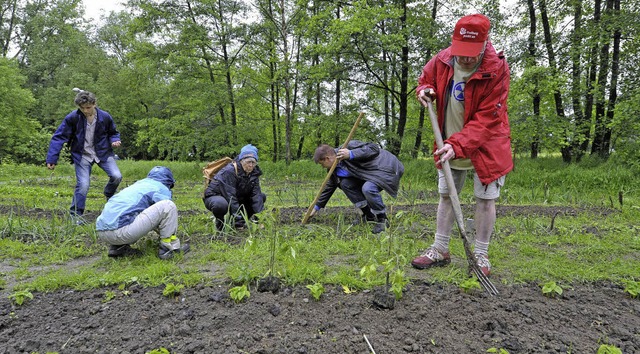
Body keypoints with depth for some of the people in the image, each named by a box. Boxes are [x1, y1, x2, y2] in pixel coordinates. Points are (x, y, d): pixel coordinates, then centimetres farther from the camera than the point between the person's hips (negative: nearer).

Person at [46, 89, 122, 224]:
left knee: (116, 176, -15)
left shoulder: (105, 117, -8)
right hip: (82, 156, -2)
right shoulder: (72, 118, -14)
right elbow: (59, 137, -11)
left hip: (103, 153, 2)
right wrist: (52, 159, -16)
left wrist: (115, 141, -13)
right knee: (83, 185, -13)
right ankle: (75, 214, 5)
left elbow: (113, 133, 11)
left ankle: (109, 195, 19)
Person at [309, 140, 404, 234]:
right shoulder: (335, 168, 2)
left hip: (388, 169, -9)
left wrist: (351, 154, -36)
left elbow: (374, 148, -28)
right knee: (345, 184, -3)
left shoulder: (349, 146, -24)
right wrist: (316, 207, 16)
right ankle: (369, 216, 8)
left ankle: (383, 220, -10)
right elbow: (329, 187, 13)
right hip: (371, 174, 9)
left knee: (368, 188, -33)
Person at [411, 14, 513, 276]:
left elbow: (487, 119, -25)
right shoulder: (442, 60, -10)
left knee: (485, 199, 2)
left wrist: (458, 145, -35)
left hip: (486, 145, -4)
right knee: (446, 195, 11)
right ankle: (440, 250, 23)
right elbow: (426, 78, 14)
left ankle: (481, 254, 17)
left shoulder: (497, 68, -22)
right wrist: (424, 90, -11)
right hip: (449, 144, 5)